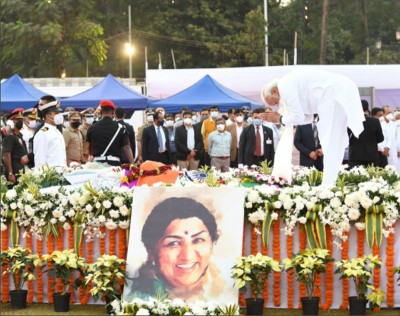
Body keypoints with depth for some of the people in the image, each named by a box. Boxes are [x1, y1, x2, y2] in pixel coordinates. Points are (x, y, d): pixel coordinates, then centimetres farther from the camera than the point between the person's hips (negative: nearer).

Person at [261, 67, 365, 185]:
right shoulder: (290, 82, 22)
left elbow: (298, 117, -10)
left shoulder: (284, 86, -8)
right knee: (335, 141, 12)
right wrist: (279, 116, 21)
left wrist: (281, 119, 8)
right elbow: (308, 118, 25)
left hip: (335, 93, -10)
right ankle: (331, 182, 17)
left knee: (329, 139, -8)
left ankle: (328, 183, -9)